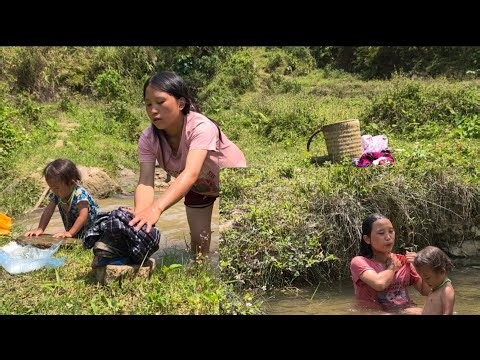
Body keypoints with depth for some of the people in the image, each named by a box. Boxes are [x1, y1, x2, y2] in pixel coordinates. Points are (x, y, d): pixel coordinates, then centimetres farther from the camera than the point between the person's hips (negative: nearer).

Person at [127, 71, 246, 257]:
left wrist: (156, 209, -69)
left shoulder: (201, 128, -40)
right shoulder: (148, 138, -25)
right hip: (199, 187, 4)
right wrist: (139, 213, -58)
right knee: (198, 241, 6)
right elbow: (146, 182, -35)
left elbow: (190, 173, -54)